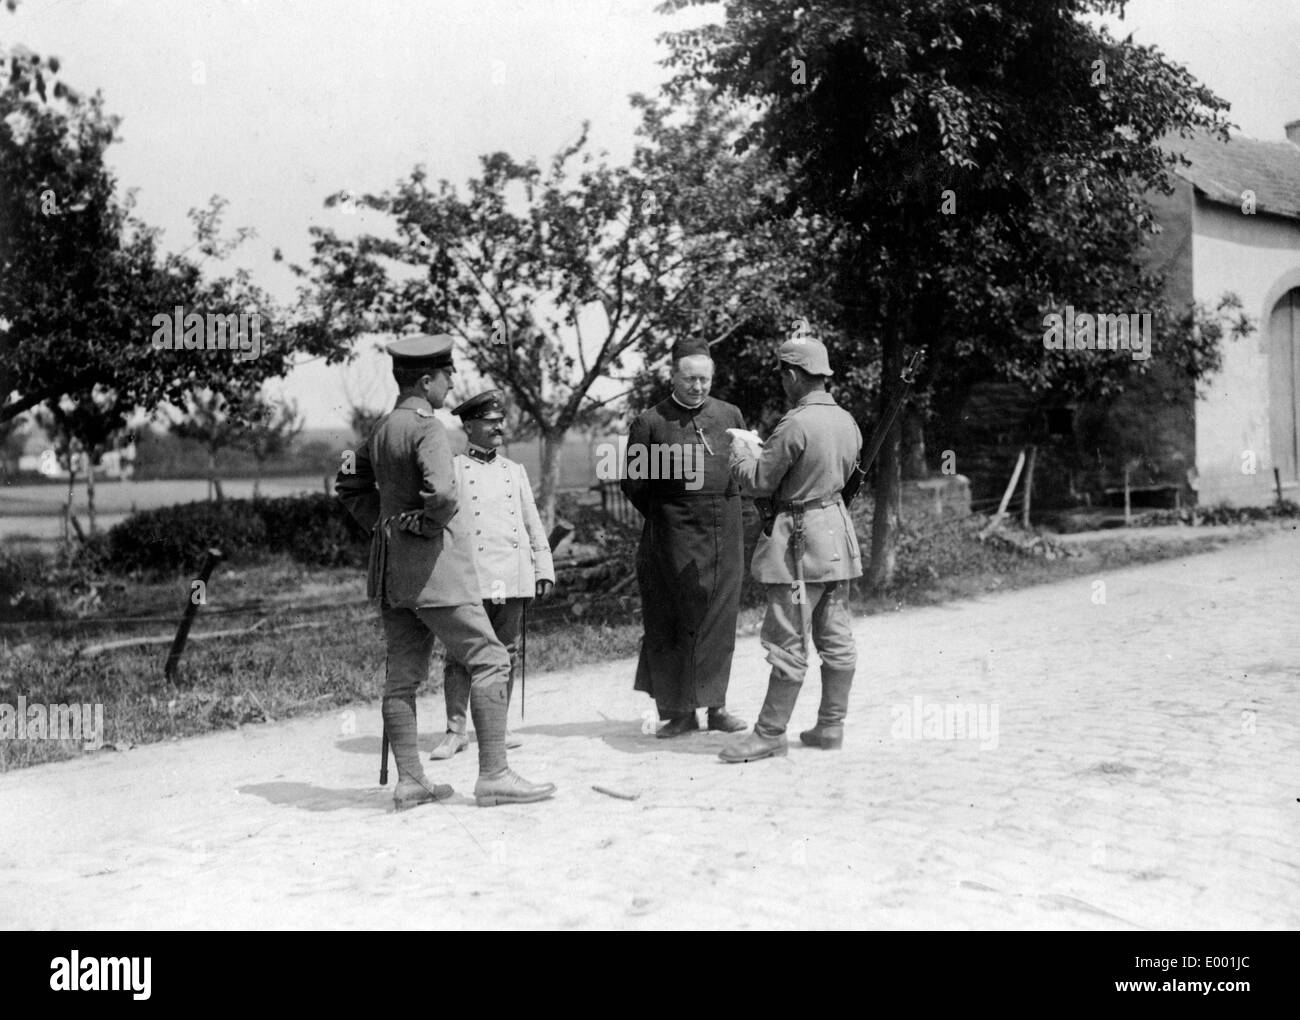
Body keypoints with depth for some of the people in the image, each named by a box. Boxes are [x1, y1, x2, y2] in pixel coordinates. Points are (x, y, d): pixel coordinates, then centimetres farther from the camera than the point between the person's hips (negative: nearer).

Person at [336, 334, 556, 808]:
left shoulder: (382, 428, 12)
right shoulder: (427, 427, -15)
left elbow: (350, 484, 23)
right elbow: (441, 492, -29)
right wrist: (432, 521, -10)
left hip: (390, 564, 9)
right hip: (433, 563, -9)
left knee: (403, 673, 9)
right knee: (489, 661, -3)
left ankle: (409, 781, 13)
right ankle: (493, 776, -3)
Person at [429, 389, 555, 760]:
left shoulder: (515, 470, 16)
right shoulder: (452, 469, 3)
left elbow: (533, 524, 18)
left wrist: (544, 569, 13)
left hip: (513, 576, 4)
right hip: (470, 576, -4)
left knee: (507, 653, 8)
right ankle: (455, 729, 4)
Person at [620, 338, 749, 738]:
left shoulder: (731, 415, 9)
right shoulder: (650, 422, -2)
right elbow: (633, 483, 2)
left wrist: (725, 509, 8)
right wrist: (664, 516, 2)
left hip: (723, 535, 3)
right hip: (673, 537, -3)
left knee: (719, 621, 6)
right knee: (673, 621, -1)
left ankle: (715, 705, 15)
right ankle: (679, 711, 7)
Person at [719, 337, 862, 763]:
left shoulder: (795, 424, -19)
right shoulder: (847, 421, 7)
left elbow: (758, 482, -14)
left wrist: (740, 449, 6)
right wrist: (767, 450, 21)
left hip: (799, 540, -9)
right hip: (837, 532, 9)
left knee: (788, 641, -3)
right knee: (835, 637, 12)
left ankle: (770, 732, 4)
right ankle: (830, 725, 20)